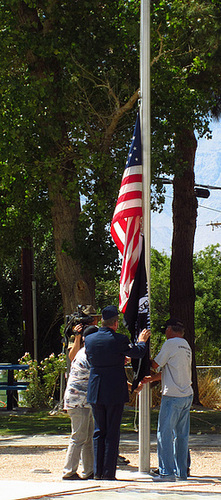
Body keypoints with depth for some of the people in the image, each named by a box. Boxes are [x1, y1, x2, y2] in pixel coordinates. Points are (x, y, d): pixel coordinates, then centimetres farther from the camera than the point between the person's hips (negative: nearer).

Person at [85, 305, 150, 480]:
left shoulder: (89, 339, 2)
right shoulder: (119, 339, -12)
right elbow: (138, 352, 2)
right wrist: (142, 340, 24)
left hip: (95, 391, 4)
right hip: (115, 392, -4)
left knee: (99, 432, 10)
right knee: (112, 432, 2)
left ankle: (98, 471, 9)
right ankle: (109, 471, 1)